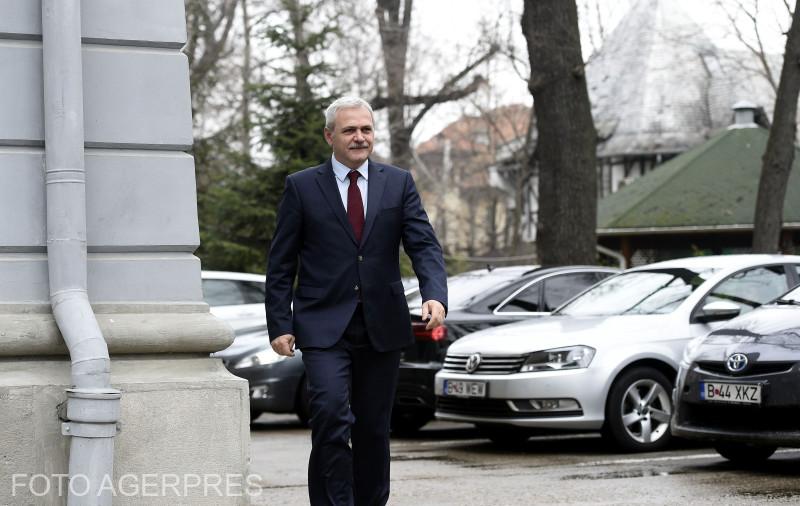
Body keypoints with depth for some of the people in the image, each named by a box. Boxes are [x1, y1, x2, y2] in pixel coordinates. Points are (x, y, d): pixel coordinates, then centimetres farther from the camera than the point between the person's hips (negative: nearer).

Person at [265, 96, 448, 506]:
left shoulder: (399, 183, 8)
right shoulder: (301, 187, 2)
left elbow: (424, 246, -1)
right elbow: (281, 264, 3)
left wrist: (435, 296, -20)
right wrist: (280, 325, -6)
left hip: (382, 328, 3)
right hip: (324, 327, -3)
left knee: (374, 429, 10)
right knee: (331, 415, -19)